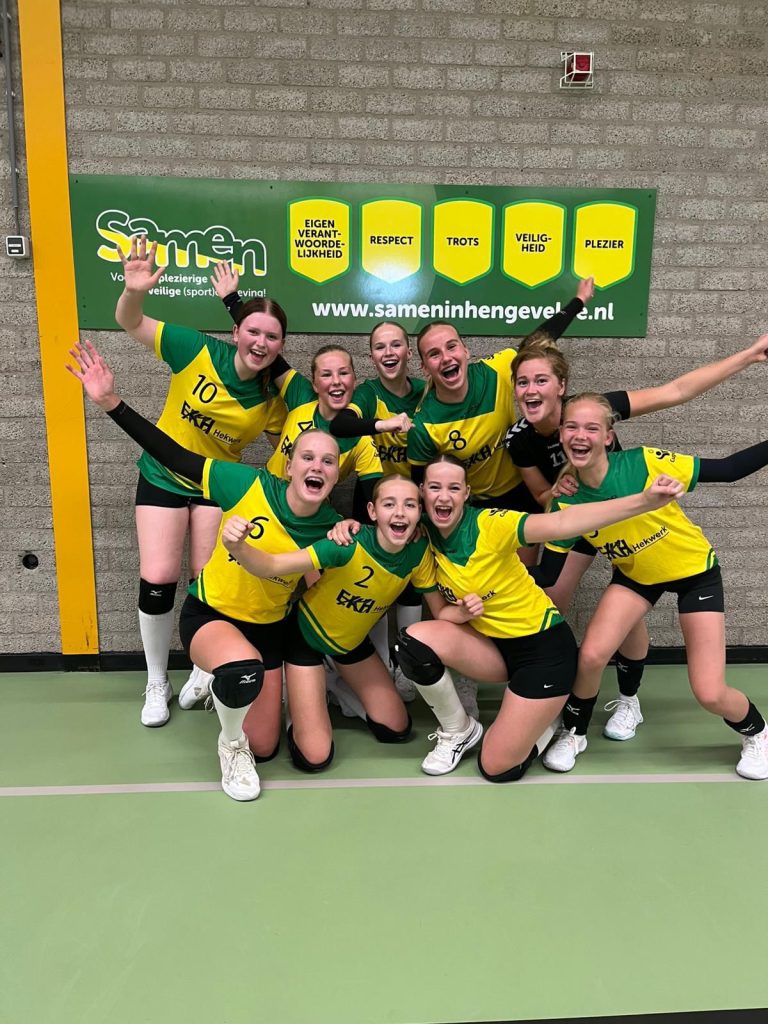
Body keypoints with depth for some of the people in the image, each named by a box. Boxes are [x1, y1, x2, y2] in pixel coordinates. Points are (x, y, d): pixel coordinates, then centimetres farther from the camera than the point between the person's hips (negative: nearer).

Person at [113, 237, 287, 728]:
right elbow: (132, 323, -17)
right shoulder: (198, 351, -19)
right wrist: (134, 291, -38)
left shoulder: (274, 398, -14)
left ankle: (203, 672, 29)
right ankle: (157, 683, 17)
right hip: (163, 476, -1)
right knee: (158, 580, -5)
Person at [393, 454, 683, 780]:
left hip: (543, 646, -5)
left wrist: (645, 500, -49)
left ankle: (544, 719, 26)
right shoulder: (425, 538, -5)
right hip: (491, 643, 5)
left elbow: (561, 523, -37)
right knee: (415, 639, -22)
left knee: (497, 768, -6)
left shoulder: (489, 524, -22)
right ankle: (458, 730, 3)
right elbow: (441, 611, 2)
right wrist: (462, 612, -22)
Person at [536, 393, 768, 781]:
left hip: (695, 570, -2)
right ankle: (572, 733, 13)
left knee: (710, 693, -8)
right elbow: (547, 575, -9)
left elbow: (728, 469, -19)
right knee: (591, 656, -17)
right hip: (635, 575, 3)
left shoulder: (646, 463, -28)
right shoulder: (565, 500, -17)